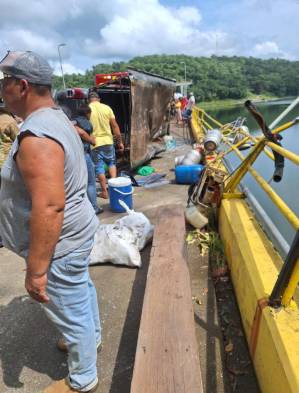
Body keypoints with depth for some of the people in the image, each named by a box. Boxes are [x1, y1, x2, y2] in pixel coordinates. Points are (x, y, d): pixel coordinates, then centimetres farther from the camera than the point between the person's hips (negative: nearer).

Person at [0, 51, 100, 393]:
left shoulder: (36, 137, -28)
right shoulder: (56, 118, 5)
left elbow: (49, 208, -33)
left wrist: (36, 270, -25)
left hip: (60, 244, -10)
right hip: (74, 233, 10)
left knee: (71, 313, 12)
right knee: (81, 291, 28)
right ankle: (91, 337, 55)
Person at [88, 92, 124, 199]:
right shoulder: (107, 108, 1)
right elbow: (115, 126, 2)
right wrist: (120, 141, 8)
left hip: (95, 143, -2)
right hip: (108, 141, 2)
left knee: (99, 167, 7)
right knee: (111, 163, 22)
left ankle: (105, 192, 12)